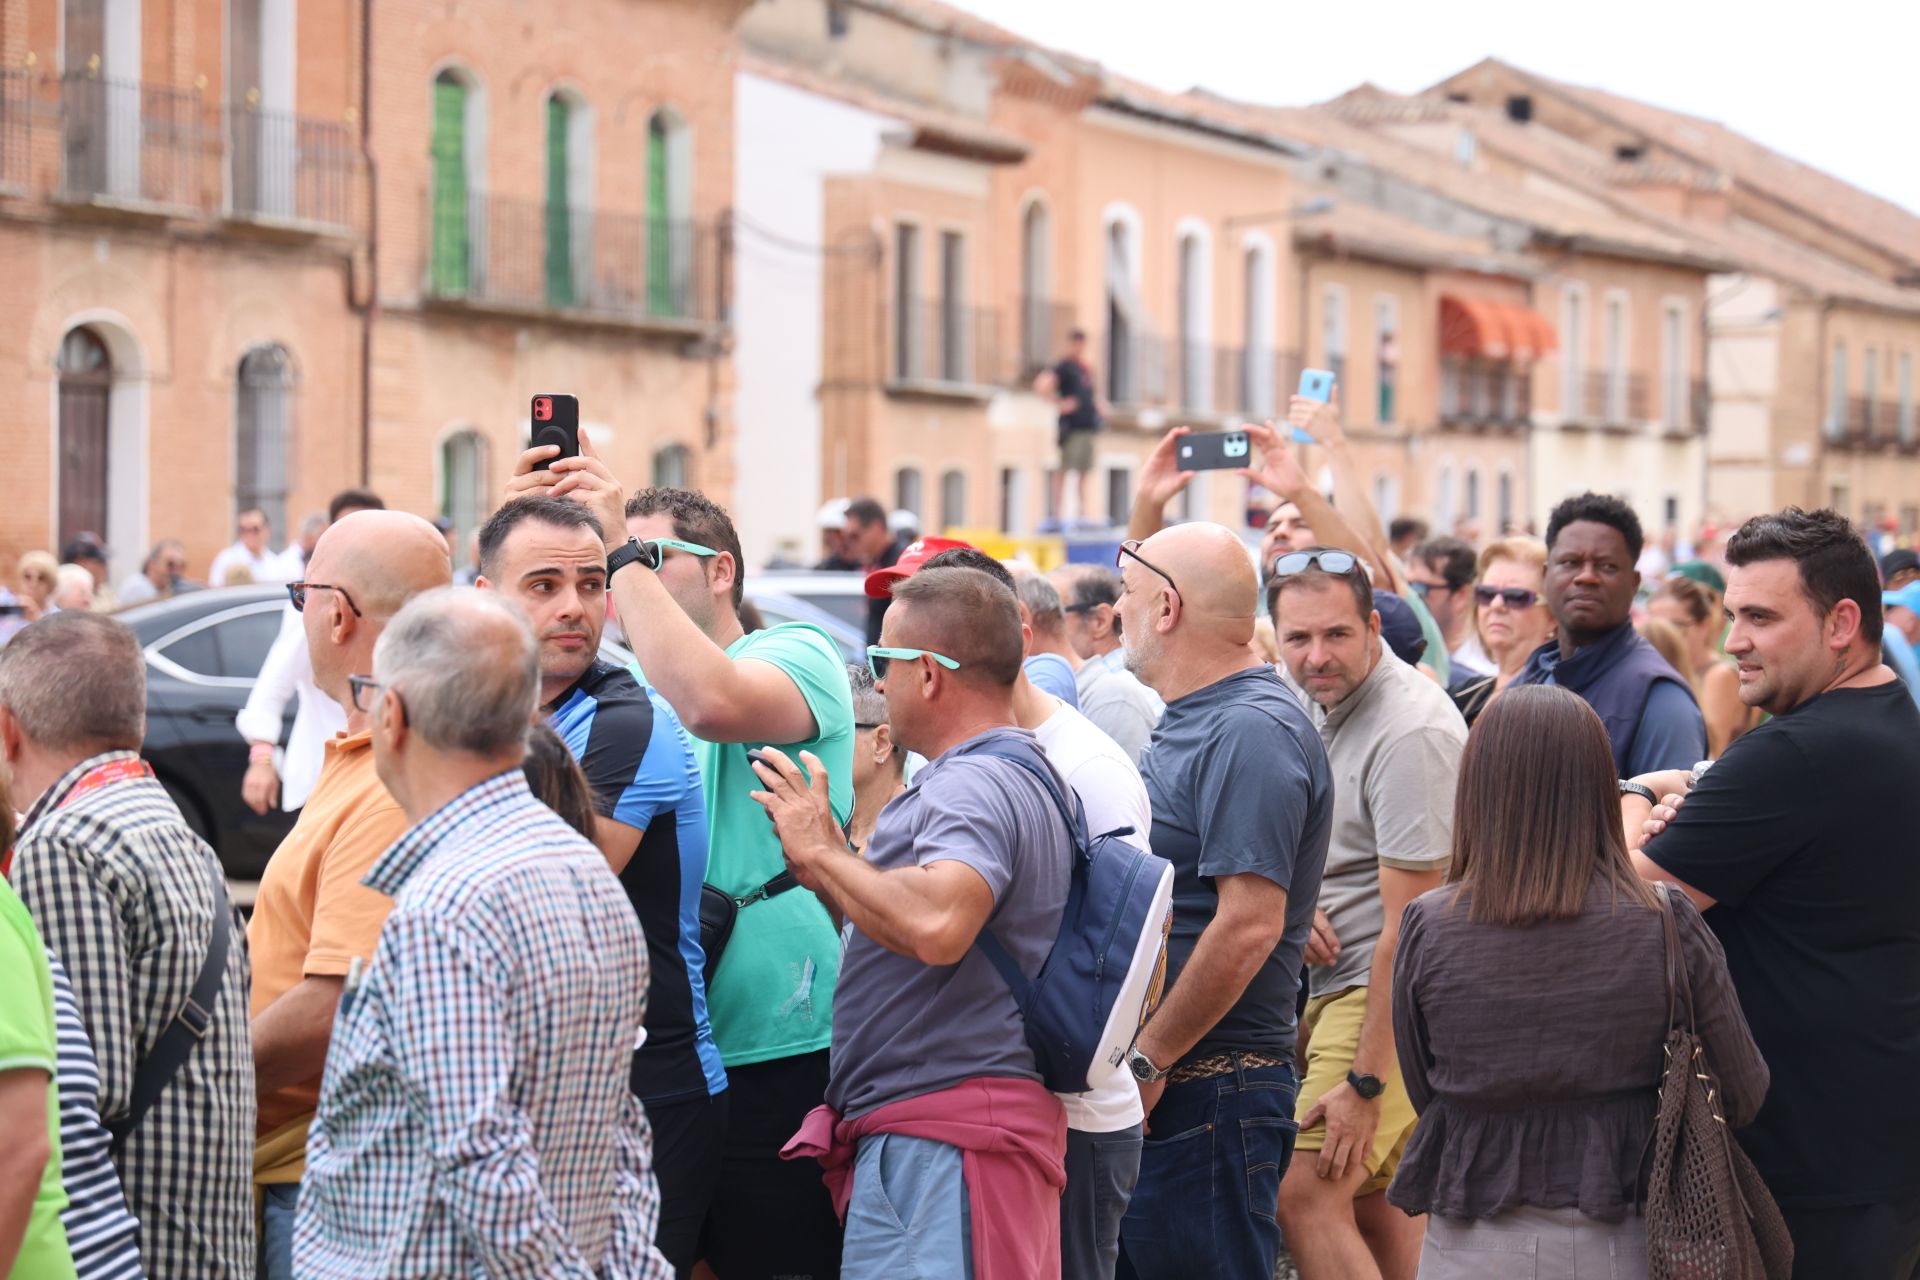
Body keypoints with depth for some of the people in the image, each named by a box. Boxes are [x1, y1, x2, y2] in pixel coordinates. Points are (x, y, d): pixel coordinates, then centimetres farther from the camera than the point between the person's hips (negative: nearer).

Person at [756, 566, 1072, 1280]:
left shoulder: (972, 786, -14)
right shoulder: (1019, 777, 21)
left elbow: (936, 926, -33)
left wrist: (822, 851, -19)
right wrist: (827, 878, 21)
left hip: (941, 1137, -11)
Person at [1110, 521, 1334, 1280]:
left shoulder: (1252, 732, -16)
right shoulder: (1189, 724, 16)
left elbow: (1249, 925, -24)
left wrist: (1146, 1060, -19)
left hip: (1210, 1092, -10)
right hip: (1151, 1086, 10)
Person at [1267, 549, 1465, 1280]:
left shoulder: (1410, 732, -21)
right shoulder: (1314, 701, 7)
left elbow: (1407, 926, -23)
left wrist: (1365, 1082, -23)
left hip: (1396, 999, -9)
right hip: (1334, 982, 9)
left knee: (1304, 1196, -16)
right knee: (1374, 1202, 15)